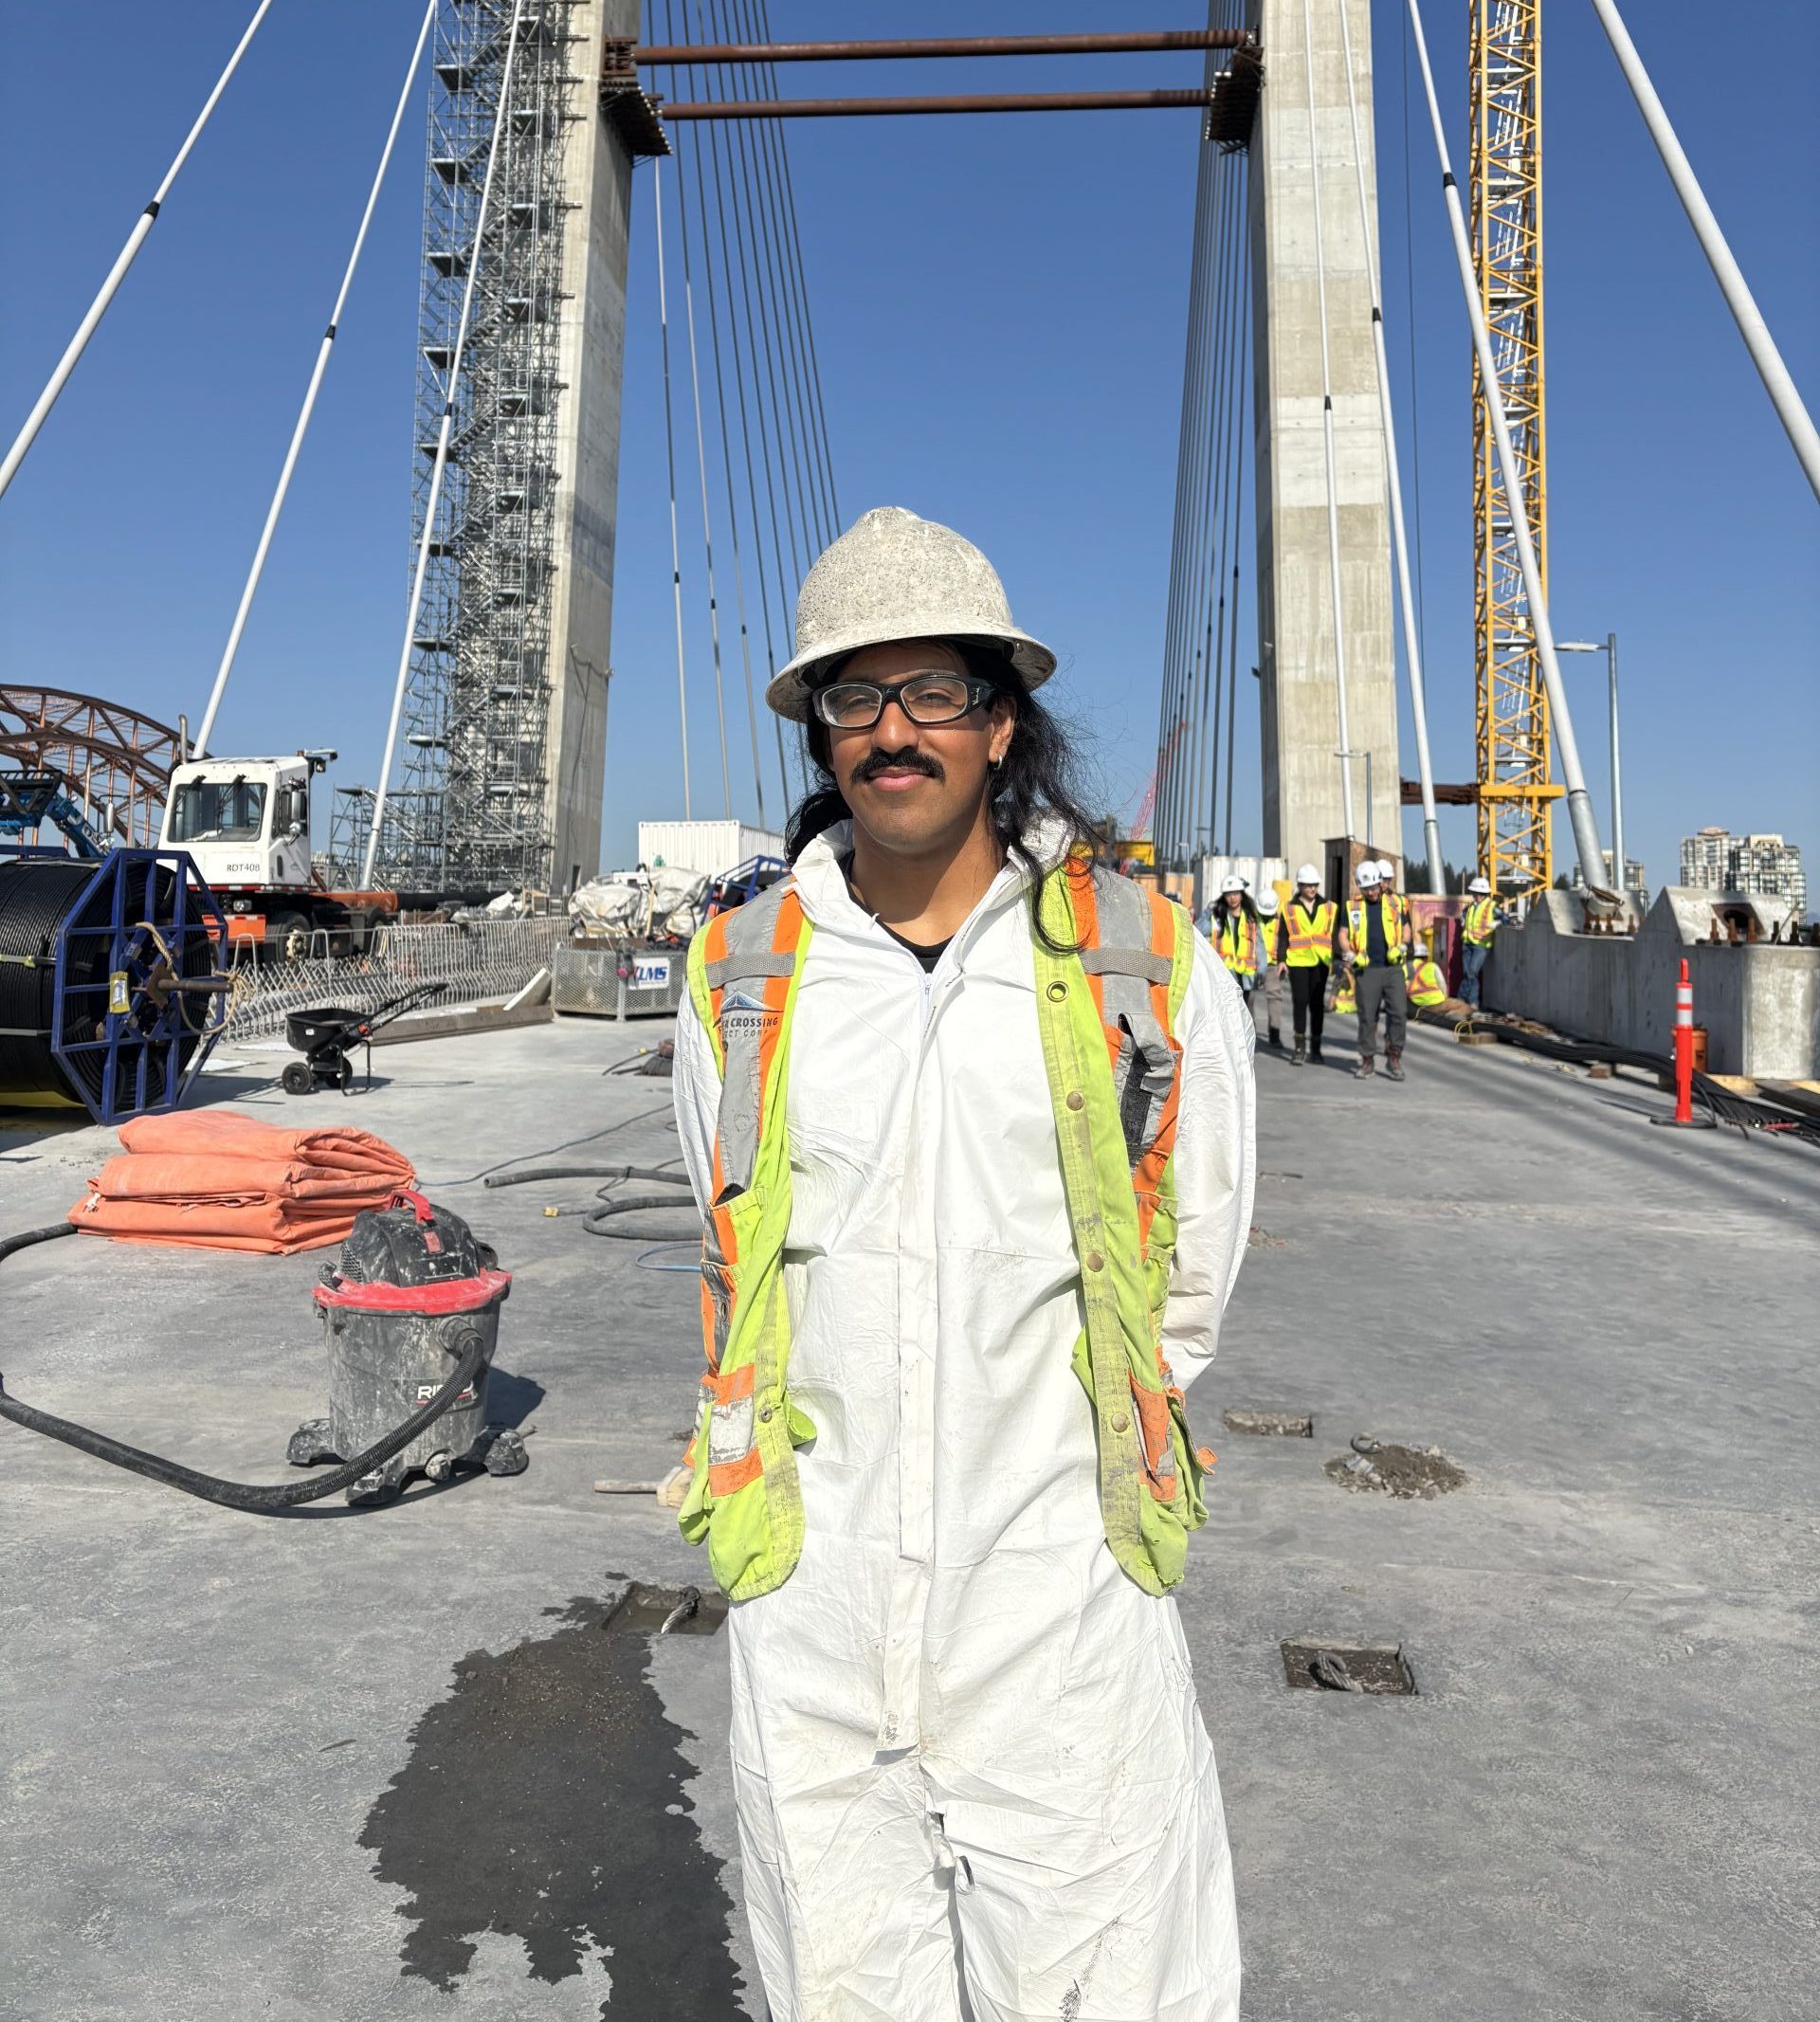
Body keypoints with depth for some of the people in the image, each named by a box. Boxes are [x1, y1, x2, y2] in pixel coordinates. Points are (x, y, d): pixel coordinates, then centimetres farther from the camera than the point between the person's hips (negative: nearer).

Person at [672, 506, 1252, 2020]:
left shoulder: (1149, 970, -6)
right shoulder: (741, 980, 0)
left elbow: (1191, 1284, 6)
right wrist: (849, 1444, 10)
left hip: (1065, 1618, -1)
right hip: (811, 1614, 2)